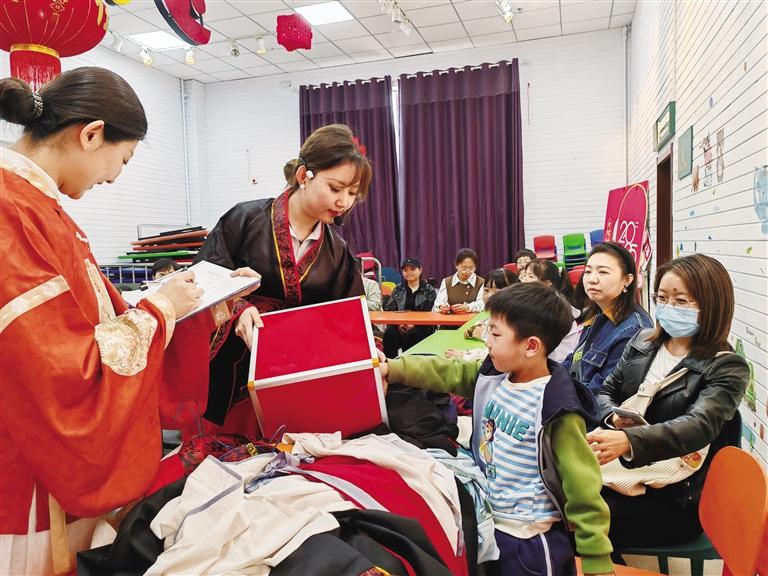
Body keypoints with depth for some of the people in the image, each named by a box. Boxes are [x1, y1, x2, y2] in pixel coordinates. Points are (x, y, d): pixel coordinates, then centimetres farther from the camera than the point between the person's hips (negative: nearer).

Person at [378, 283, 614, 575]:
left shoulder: (555, 411, -23)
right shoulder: (492, 376, -4)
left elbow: (583, 489, -20)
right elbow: (447, 372, 7)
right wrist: (391, 369, 1)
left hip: (528, 541, -6)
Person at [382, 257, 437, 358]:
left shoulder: (429, 290, 9)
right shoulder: (398, 289, 19)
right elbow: (389, 309, 10)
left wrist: (414, 324, -18)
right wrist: (398, 323, -11)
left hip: (422, 326, -2)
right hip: (399, 325, 2)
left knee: (411, 335, -35)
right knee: (389, 334, -30)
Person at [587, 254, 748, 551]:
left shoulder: (727, 367, -10)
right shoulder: (642, 341, 6)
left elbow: (699, 426, -27)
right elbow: (606, 392, 12)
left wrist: (628, 440, -45)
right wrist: (615, 418, -13)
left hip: (678, 498, -5)